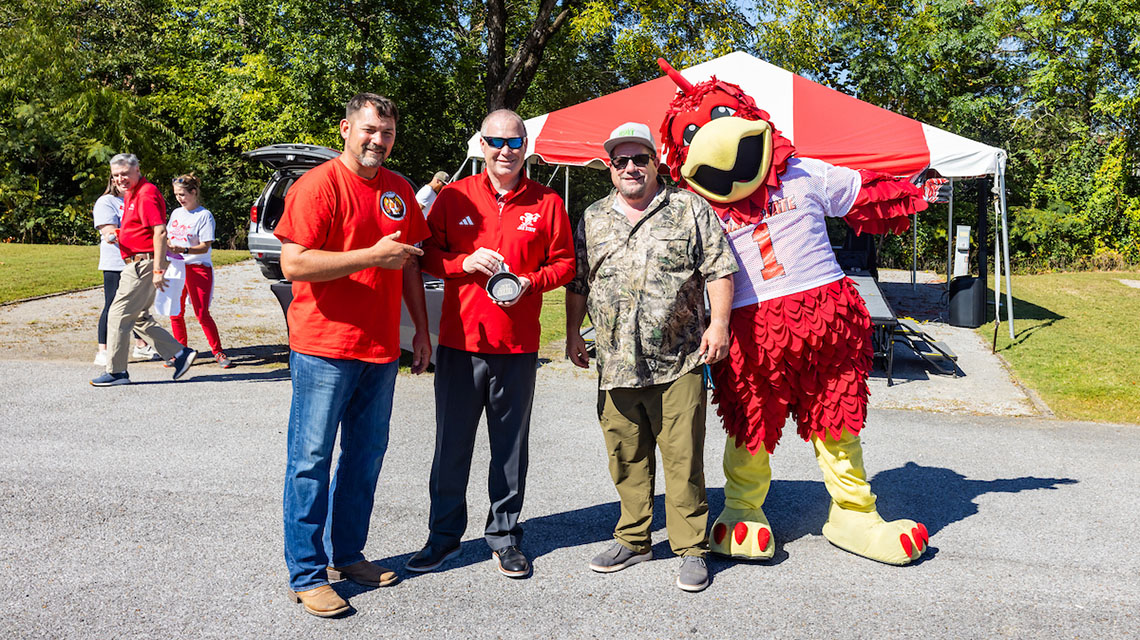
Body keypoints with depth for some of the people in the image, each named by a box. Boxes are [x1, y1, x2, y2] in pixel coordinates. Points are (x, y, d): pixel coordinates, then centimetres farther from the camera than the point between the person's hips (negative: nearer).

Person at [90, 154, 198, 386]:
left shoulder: (146, 194, -15)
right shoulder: (131, 194, 18)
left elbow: (160, 232, -23)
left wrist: (158, 270, -26)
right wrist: (117, 235, 13)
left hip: (143, 263, -11)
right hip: (135, 264, 11)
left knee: (118, 315, -5)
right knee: (139, 319, 14)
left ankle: (116, 372, 3)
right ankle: (180, 353, 14)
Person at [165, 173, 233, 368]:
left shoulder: (204, 215, -7)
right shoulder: (176, 213, 14)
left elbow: (205, 246, -13)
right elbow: (168, 237, 24)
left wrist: (183, 250, -28)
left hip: (198, 268, -6)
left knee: (202, 314, -8)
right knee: (176, 313, 6)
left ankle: (218, 353, 1)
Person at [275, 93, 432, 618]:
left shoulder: (399, 191, 12)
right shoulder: (317, 186, -9)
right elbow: (294, 263, -18)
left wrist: (421, 330, 15)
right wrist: (373, 255, -19)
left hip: (381, 350, 7)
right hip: (324, 350, -6)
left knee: (366, 456, 13)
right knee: (312, 460, 0)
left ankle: (347, 554, 28)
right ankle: (306, 574, 10)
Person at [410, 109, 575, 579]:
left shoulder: (547, 203, 4)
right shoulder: (454, 196, 5)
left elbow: (564, 263, 6)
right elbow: (427, 254, 7)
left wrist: (529, 283, -12)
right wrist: (464, 262, -11)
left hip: (518, 345, 0)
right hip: (459, 341, 0)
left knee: (511, 445, 9)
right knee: (451, 442, 7)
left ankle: (505, 535, 24)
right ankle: (444, 533, 23)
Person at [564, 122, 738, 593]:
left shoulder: (690, 210, 4)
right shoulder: (593, 219, 14)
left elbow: (718, 271, 1)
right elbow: (577, 283, 18)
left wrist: (718, 324, -8)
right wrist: (573, 333, 14)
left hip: (678, 363, -3)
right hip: (615, 364, 4)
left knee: (684, 460, 0)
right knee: (626, 459, 11)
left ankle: (691, 548, 12)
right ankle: (632, 540, 26)